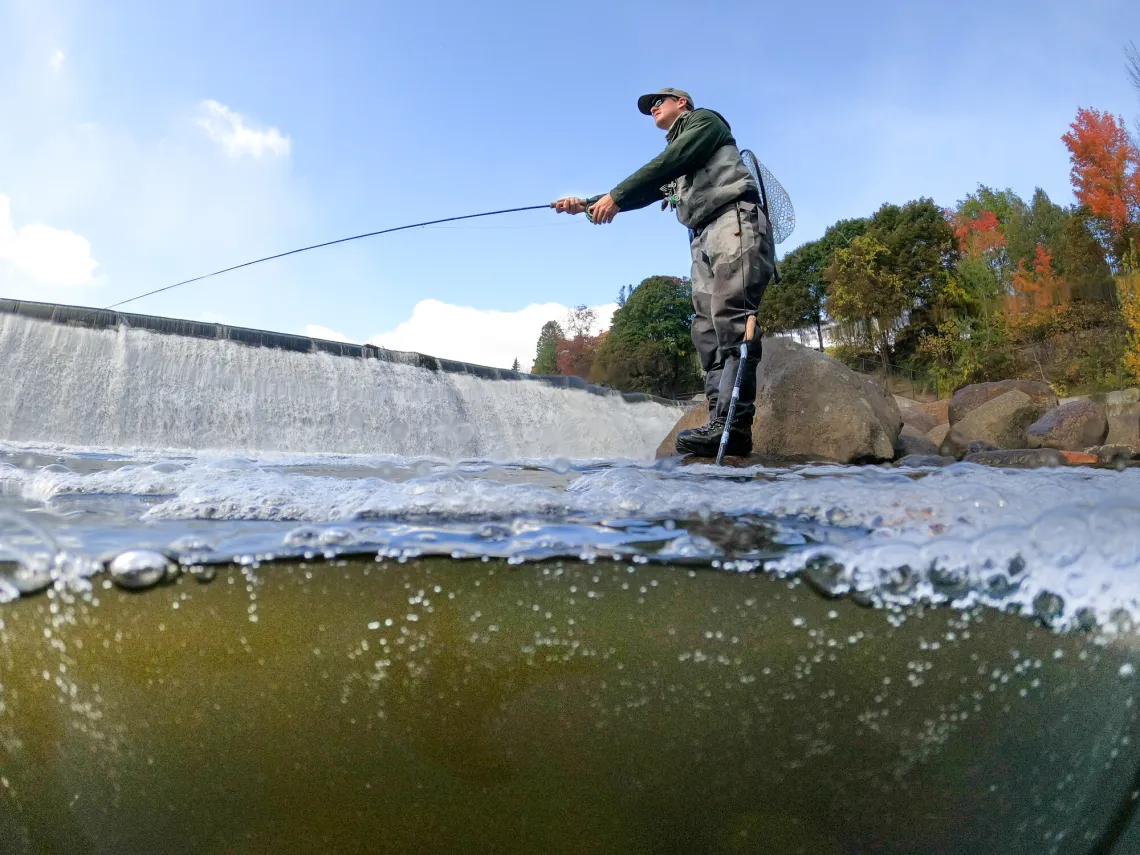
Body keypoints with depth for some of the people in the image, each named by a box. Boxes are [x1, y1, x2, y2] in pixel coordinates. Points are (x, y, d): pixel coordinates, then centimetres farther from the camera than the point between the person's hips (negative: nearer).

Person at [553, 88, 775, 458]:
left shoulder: (705, 119, 13)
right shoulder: (672, 169, 34)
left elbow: (669, 163, -3)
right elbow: (643, 193, 24)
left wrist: (615, 195, -7)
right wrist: (587, 203, 12)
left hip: (735, 223, -8)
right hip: (704, 239, 9)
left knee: (730, 318, -23)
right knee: (707, 330, -6)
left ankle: (733, 424, -33)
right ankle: (721, 426, -14)